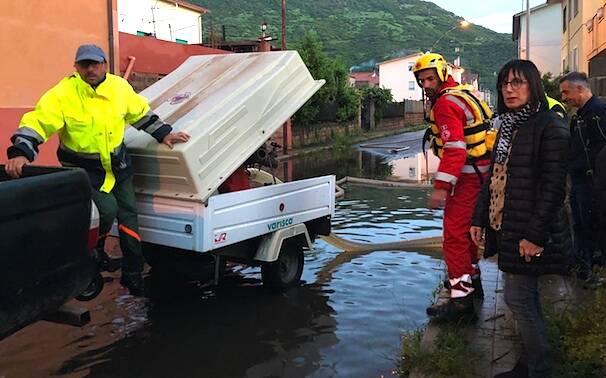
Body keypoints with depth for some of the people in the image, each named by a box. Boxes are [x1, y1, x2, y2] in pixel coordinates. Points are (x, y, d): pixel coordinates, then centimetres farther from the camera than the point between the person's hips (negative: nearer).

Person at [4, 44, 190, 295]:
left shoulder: (119, 87, -4)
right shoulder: (63, 93, -18)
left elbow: (141, 113, 11)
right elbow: (36, 122, -23)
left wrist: (164, 134, 8)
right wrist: (20, 152, -36)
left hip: (118, 164, 5)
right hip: (84, 170, -5)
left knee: (128, 213, 6)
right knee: (107, 208, -21)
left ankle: (132, 273, 20)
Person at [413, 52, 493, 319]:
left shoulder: (447, 104, -17)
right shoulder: (462, 94, 15)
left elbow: (454, 149, -26)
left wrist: (441, 186, -30)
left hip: (469, 177, -11)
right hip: (481, 172, 11)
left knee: (455, 233, -9)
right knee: (465, 227, 23)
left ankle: (461, 295, -6)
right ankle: (471, 277, 38)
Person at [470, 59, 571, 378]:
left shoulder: (550, 126, -12)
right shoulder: (508, 125, 13)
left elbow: (553, 186, -18)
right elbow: (493, 176, 16)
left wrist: (535, 235, -21)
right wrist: (479, 218, 12)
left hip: (528, 232, -8)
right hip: (504, 227, 8)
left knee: (518, 298, -3)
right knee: (526, 298, 15)